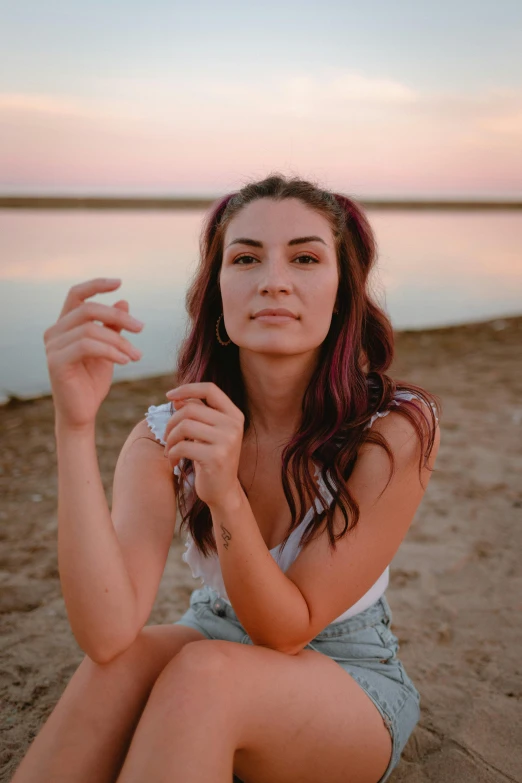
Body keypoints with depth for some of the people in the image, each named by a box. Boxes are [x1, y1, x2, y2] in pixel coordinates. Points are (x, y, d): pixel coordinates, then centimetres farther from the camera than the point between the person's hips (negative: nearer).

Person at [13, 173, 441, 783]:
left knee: (204, 674, -33)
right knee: (126, 661, -32)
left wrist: (226, 496, -39)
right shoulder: (167, 435, -15)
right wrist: (75, 424, -39)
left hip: (350, 682, -1)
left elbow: (288, 630, -20)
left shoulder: (396, 429, -23)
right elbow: (107, 634, -30)